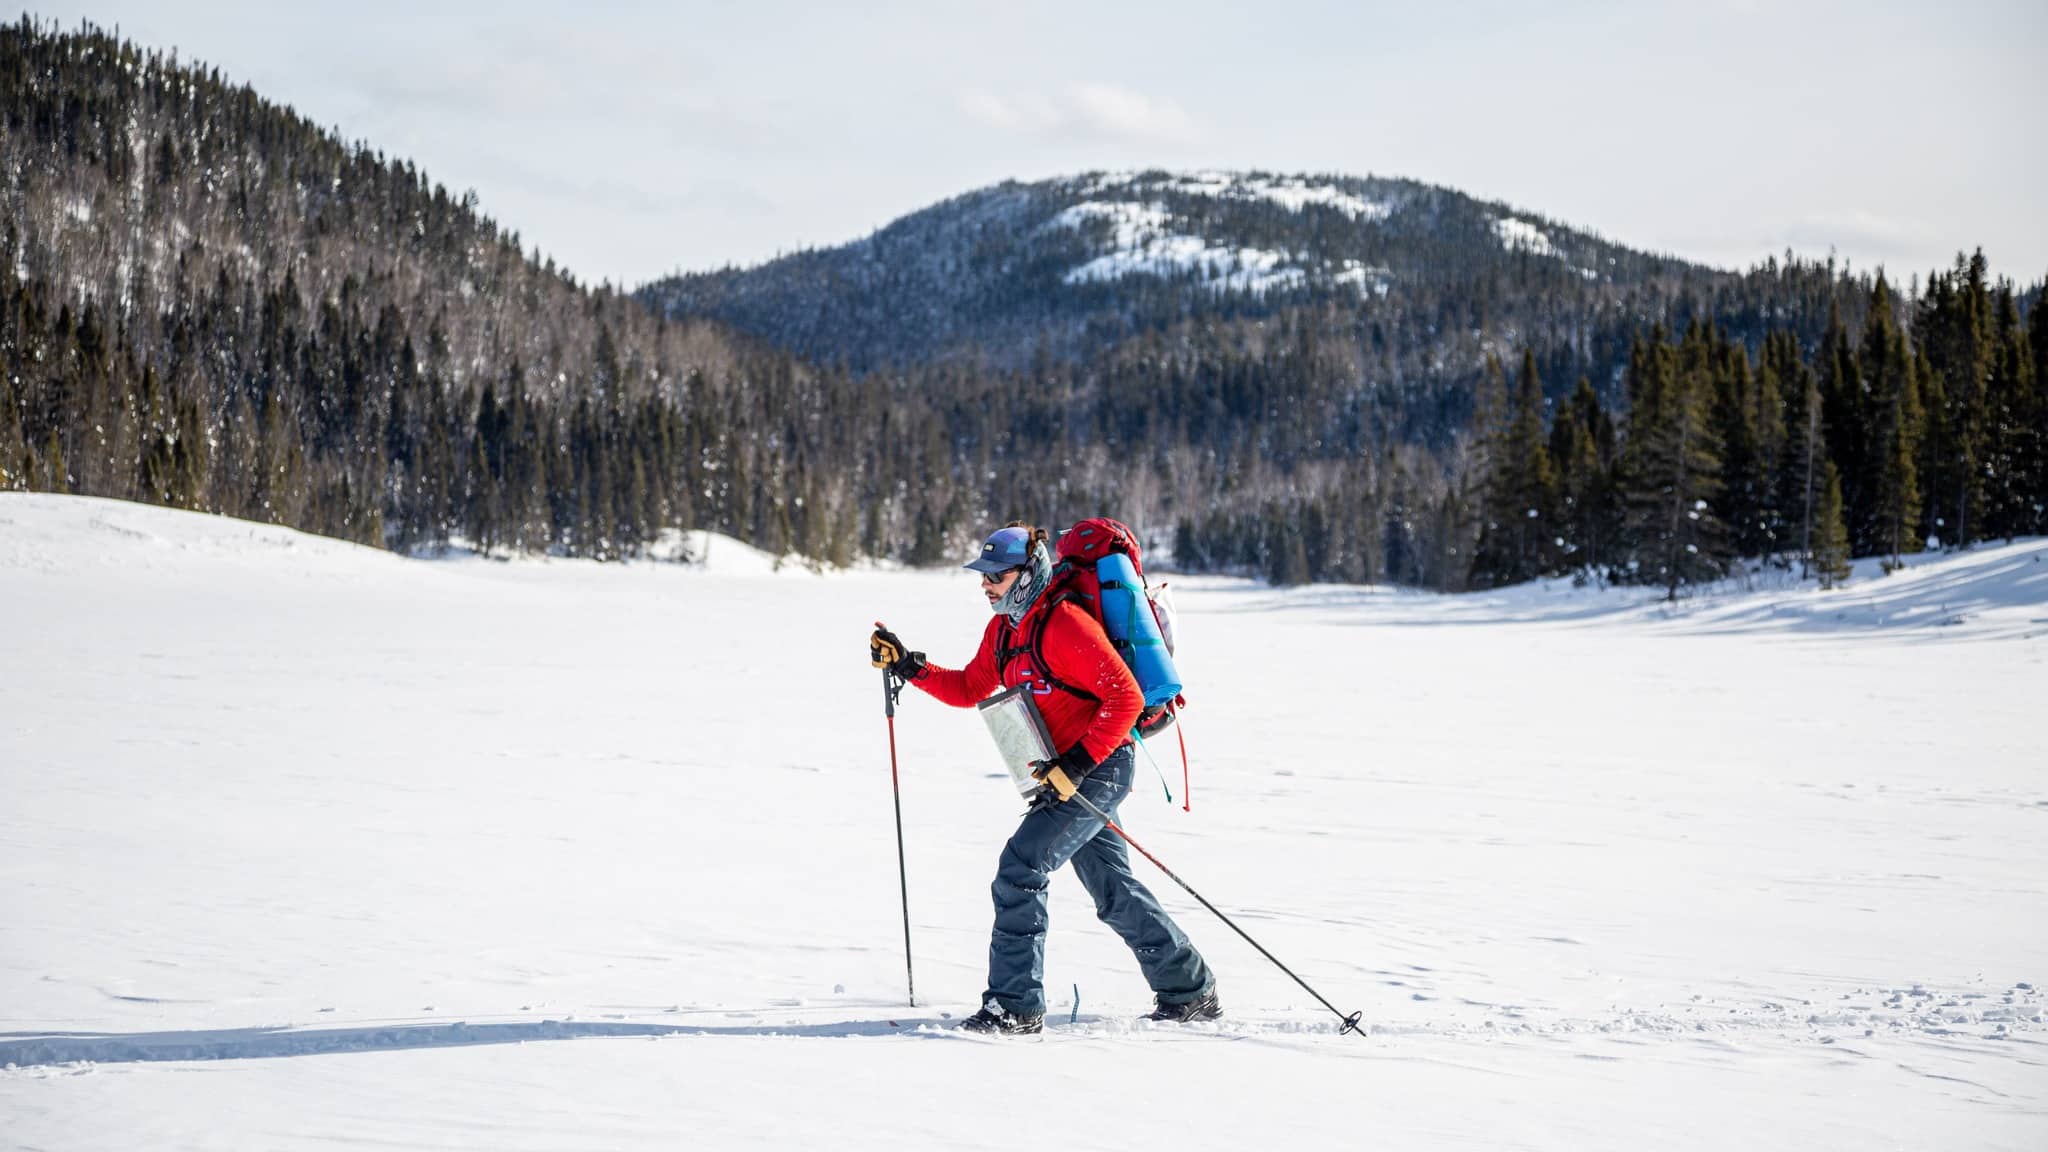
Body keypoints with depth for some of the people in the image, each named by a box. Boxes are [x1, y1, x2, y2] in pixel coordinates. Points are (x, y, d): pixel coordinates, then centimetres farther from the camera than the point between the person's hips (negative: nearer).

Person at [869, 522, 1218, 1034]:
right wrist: (908, 666, 7)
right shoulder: (1003, 629, 9)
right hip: (1067, 774, 10)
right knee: (1113, 892, 15)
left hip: (1099, 767, -10)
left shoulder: (1064, 625, -19)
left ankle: (1015, 1006, -13)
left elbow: (1125, 697, -22)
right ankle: (1189, 993, 26)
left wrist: (1078, 762, -26)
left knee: (1021, 867, -16)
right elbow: (969, 690, 19)